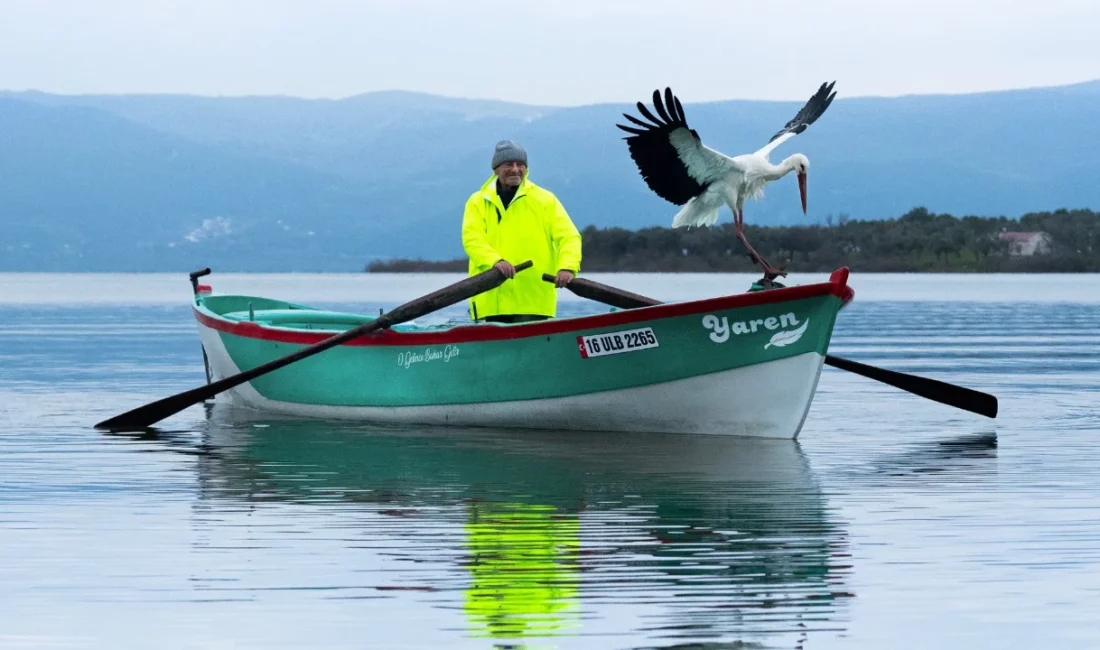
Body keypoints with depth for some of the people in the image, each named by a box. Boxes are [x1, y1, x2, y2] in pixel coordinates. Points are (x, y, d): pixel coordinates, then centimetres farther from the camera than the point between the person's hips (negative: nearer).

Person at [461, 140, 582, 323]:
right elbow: (472, 239, -4)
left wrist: (567, 267, -20)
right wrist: (495, 260, -25)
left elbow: (569, 237, 1)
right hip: (490, 300, 2)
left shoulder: (545, 200, 9)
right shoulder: (477, 202, 12)